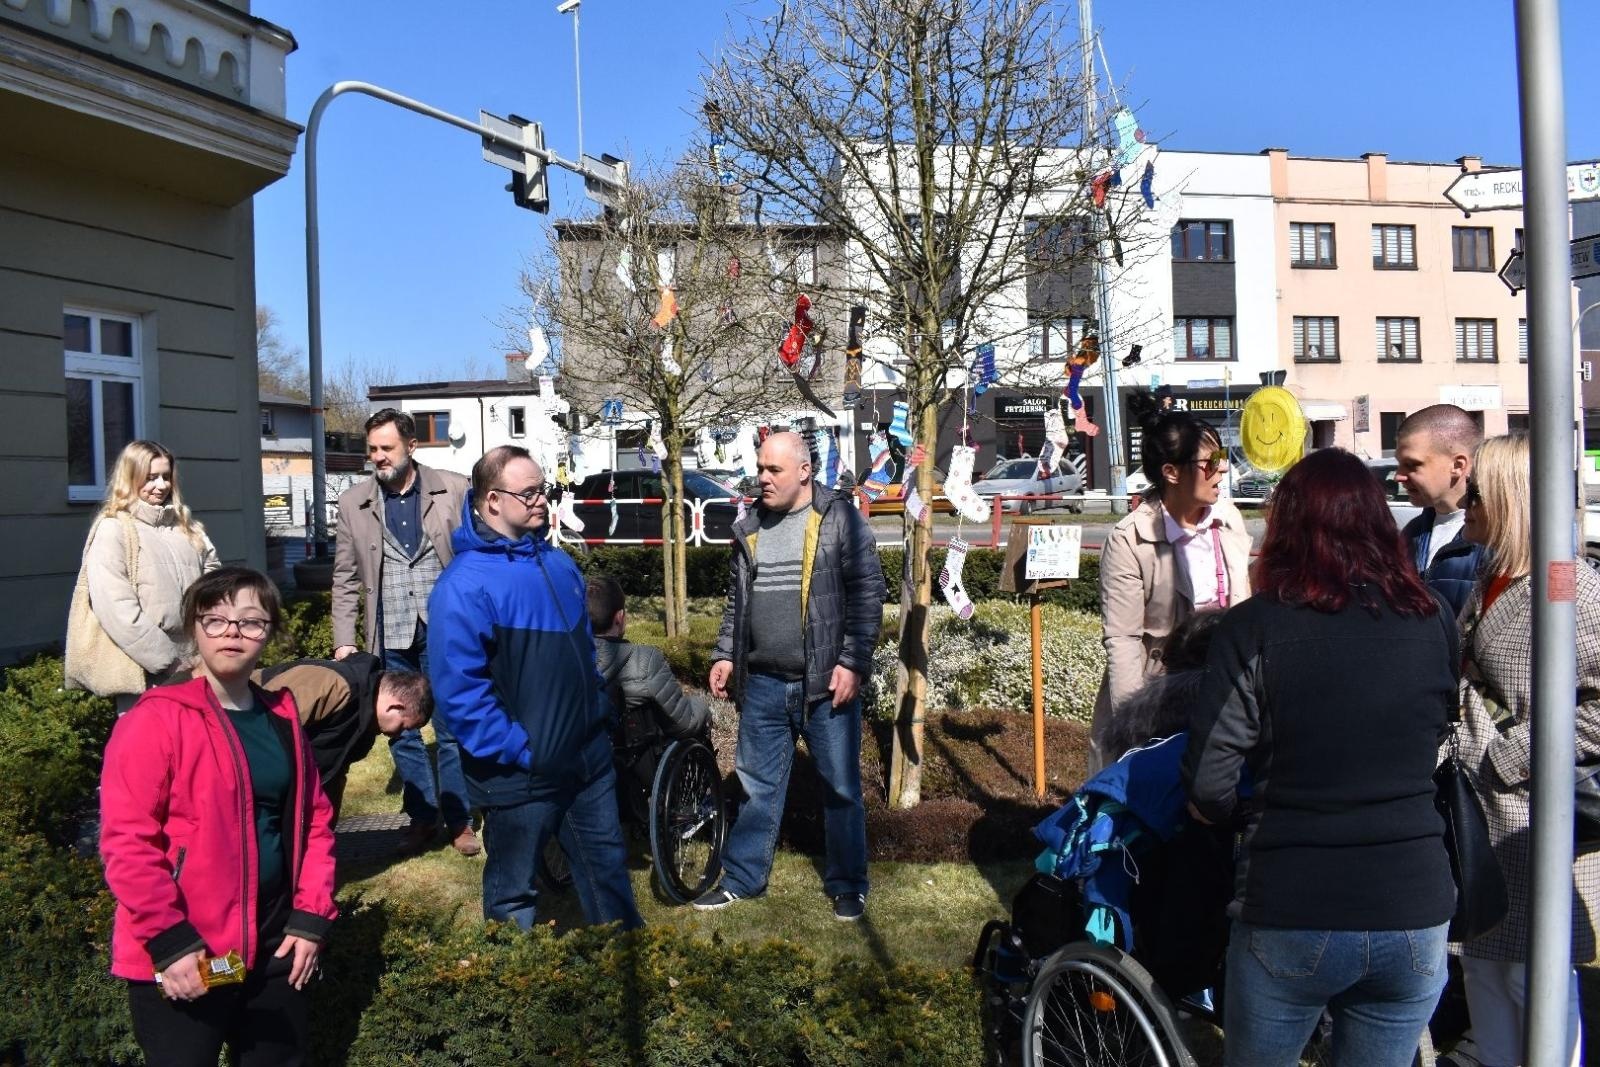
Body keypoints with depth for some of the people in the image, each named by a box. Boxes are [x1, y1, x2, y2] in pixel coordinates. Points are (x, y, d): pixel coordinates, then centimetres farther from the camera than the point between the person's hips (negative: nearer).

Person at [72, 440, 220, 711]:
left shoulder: (186, 526, 13)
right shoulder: (112, 530, -6)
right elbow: (117, 611, -14)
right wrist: (170, 661, -14)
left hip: (195, 666, 5)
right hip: (146, 674, -5)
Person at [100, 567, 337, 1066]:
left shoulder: (282, 719, 6)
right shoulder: (156, 720, -12)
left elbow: (313, 819, 10)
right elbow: (127, 840, -16)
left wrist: (311, 916, 2)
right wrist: (168, 940, -18)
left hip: (274, 946, 6)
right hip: (181, 958, -6)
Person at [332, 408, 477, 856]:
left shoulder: (454, 490, -2)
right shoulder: (353, 502, 5)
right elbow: (345, 579, 9)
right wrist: (344, 641, 3)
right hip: (390, 637, 3)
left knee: (452, 730, 4)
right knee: (401, 733, 11)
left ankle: (459, 820, 18)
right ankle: (422, 816, 26)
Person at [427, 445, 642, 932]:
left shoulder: (559, 563, 7)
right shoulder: (465, 584, -19)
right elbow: (459, 689, -23)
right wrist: (518, 751, -21)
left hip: (590, 757, 7)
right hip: (520, 774, -7)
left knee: (607, 864, 21)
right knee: (514, 893, 11)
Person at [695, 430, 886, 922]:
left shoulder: (840, 520, -7)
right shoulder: (750, 527, 9)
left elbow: (868, 594, -9)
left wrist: (852, 663, -14)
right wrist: (725, 655, 11)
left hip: (827, 682, -4)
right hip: (763, 683, 5)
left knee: (841, 787, 8)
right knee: (757, 785, 14)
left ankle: (847, 885, 23)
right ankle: (741, 879, 27)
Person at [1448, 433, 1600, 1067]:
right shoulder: (1489, 583, 11)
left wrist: (1513, 757, -20)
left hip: (1533, 830, -9)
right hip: (1479, 820, 9)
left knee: (1536, 986, 3)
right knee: (1485, 970, 20)